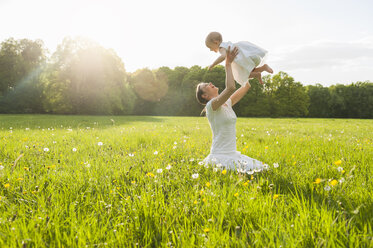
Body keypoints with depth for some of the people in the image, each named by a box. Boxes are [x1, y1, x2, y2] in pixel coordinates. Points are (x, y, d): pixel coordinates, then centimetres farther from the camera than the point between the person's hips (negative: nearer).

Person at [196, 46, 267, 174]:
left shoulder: (227, 103, 14)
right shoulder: (211, 105, -11)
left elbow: (247, 86, 18)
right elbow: (231, 88, -28)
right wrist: (228, 64, -19)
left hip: (232, 154, 10)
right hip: (220, 157, -9)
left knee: (260, 168, -2)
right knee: (249, 170, -25)